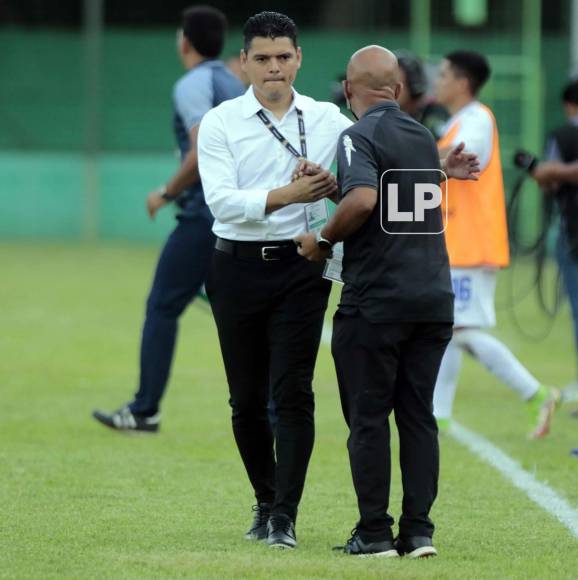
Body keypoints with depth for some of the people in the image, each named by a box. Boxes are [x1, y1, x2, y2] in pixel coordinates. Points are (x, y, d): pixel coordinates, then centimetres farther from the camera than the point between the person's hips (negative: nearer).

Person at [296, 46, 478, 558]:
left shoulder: (359, 136, -8)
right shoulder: (424, 137, 14)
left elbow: (363, 198, -23)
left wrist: (324, 240, -11)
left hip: (376, 301, -6)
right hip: (435, 299, 6)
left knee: (368, 417, 1)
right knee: (418, 415, 10)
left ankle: (374, 533, 2)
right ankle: (419, 530, 6)